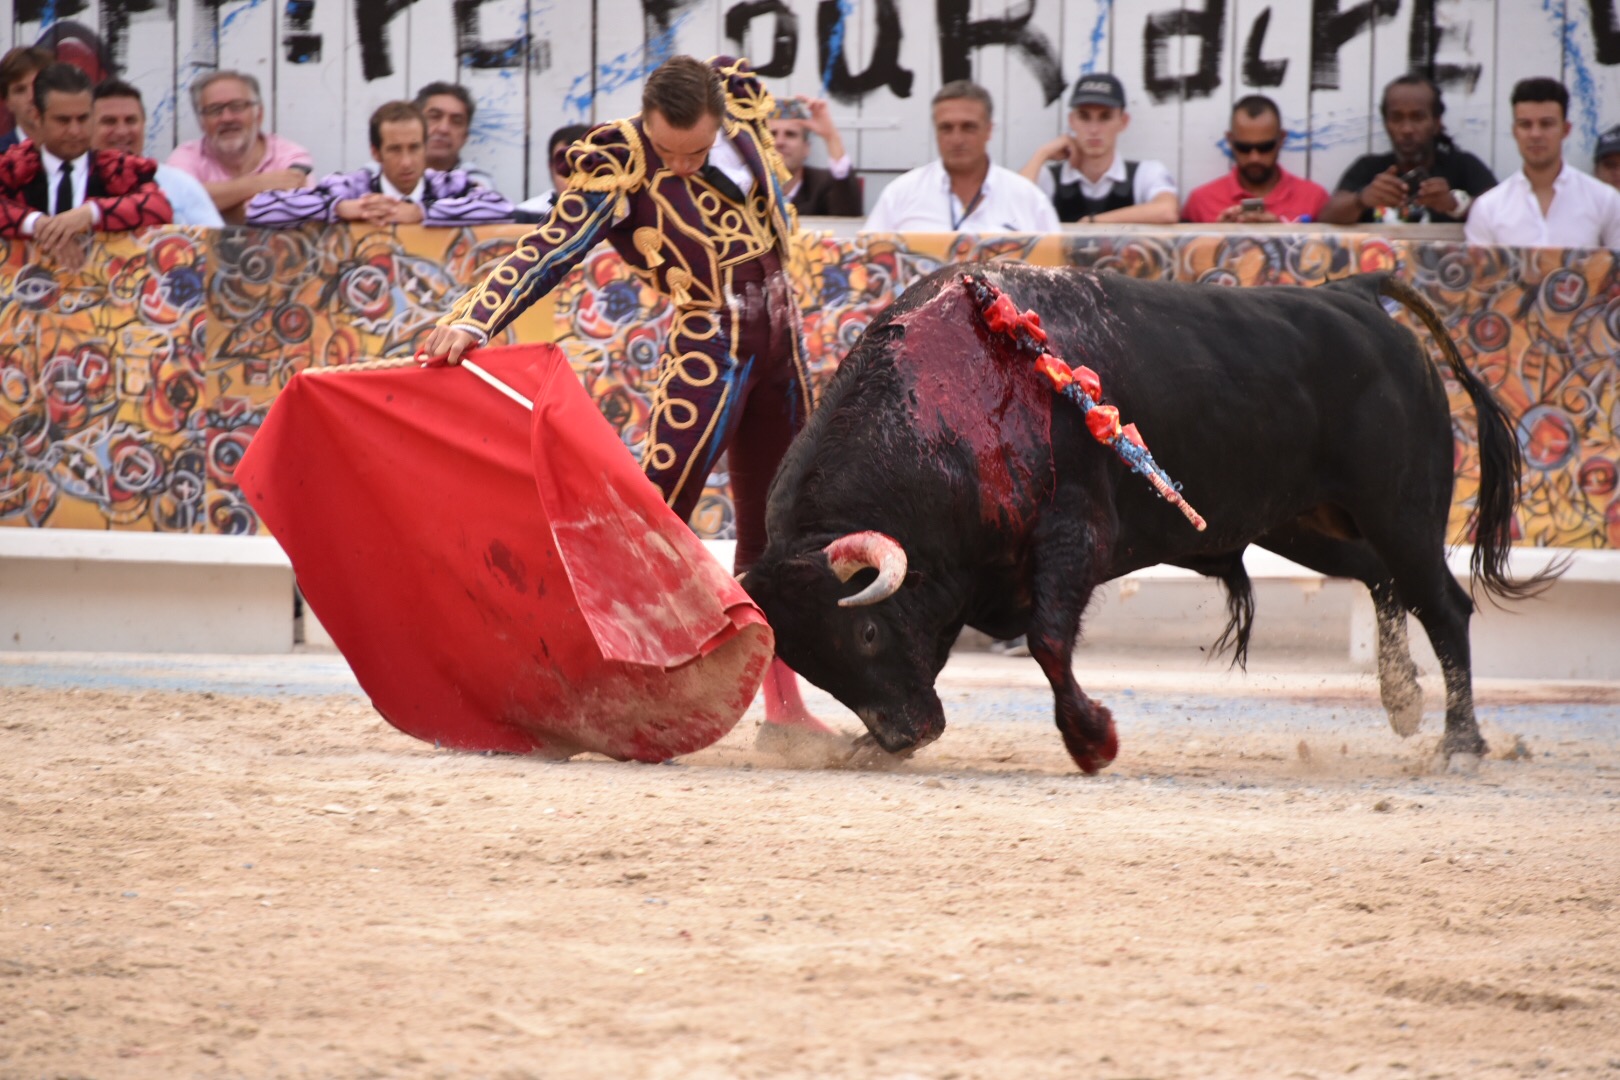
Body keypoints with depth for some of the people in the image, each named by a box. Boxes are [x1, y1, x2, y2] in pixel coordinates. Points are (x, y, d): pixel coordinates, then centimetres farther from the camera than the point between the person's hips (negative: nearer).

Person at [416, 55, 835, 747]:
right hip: (709, 346, -6)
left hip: (780, 336, 6)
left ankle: (783, 706, 22)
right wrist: (473, 322, -43)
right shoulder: (620, 171, -20)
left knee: (772, 526, 13)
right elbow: (548, 251, -28)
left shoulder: (740, 97, -6)